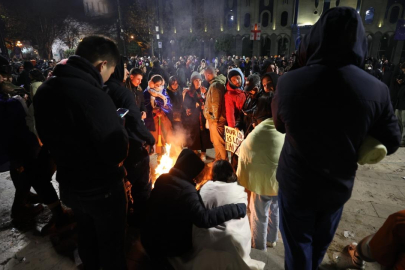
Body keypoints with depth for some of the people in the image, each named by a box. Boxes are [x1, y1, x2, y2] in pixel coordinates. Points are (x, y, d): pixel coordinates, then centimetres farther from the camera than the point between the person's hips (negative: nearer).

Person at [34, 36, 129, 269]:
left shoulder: (45, 90, -1)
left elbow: (49, 137, 11)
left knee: (87, 238, 30)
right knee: (111, 245, 16)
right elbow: (117, 152, -28)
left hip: (70, 184, 8)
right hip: (101, 188, -8)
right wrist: (120, 126, -10)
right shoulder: (93, 95, -30)